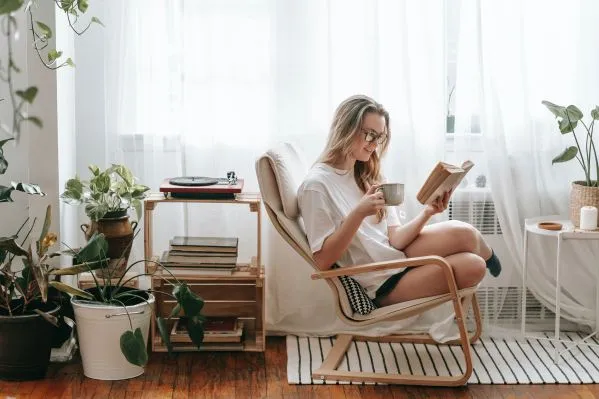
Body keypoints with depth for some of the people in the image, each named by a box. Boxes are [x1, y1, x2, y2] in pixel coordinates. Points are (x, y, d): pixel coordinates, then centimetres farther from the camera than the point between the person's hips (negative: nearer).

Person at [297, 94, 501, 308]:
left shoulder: (367, 176, 12)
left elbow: (394, 239, 2)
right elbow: (323, 260, -18)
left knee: (473, 266, -20)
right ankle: (487, 256, 17)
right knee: (463, 235, -20)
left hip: (398, 255, 7)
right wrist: (359, 213, -28)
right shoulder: (316, 185, -13)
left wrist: (426, 213, -16)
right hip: (382, 284, -7)